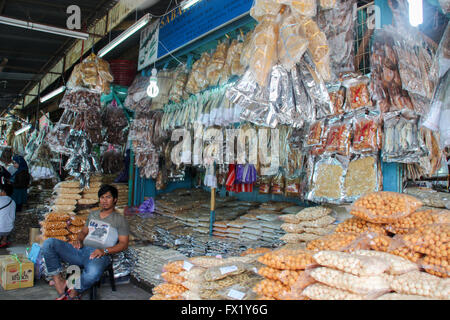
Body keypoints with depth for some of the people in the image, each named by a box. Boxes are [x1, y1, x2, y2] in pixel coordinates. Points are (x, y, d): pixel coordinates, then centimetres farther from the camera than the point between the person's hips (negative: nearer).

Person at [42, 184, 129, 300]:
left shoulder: (119, 220, 7)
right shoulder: (93, 214, 25)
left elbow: (124, 244, 1)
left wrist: (104, 250, -15)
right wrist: (79, 240, 5)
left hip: (99, 255, -6)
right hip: (81, 250, 6)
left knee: (93, 272, -42)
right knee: (49, 243, -16)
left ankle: (75, 293, -11)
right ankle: (58, 281, -15)